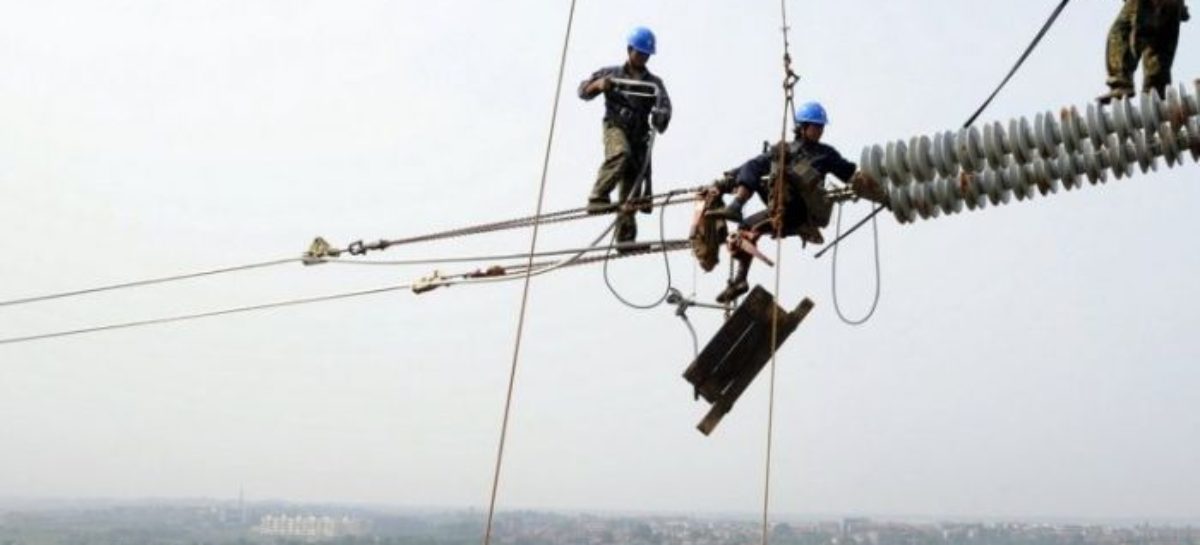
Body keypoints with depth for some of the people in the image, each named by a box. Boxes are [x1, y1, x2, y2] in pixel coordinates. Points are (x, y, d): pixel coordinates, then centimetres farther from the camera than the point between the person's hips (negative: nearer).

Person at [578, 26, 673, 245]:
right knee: (621, 153, -37)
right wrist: (598, 84, -13)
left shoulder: (654, 83, 16)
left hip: (639, 135, 3)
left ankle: (625, 237, -2)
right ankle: (598, 197, -37)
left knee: (632, 186, -3)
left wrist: (661, 116, -25)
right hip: (615, 126, -2)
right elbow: (583, 91, 10)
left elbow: (664, 106, 0)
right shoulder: (611, 74, 14)